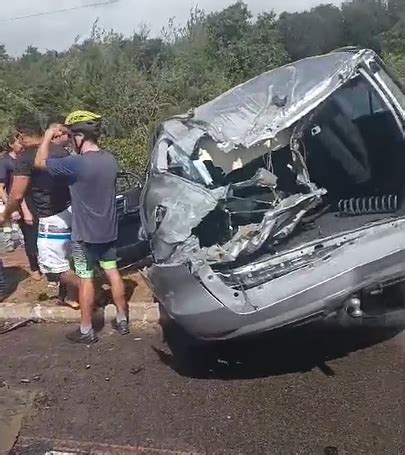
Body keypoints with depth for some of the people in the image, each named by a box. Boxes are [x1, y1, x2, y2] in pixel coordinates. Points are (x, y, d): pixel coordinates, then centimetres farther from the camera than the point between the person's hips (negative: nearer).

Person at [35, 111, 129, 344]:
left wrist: (48, 137, 5)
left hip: (85, 234, -6)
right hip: (109, 231, 6)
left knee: (87, 280, 4)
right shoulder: (110, 159, 0)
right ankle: (123, 320, 25)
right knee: (113, 273, 14)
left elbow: (40, 162, -10)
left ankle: (87, 331, 17)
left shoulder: (77, 164, -22)